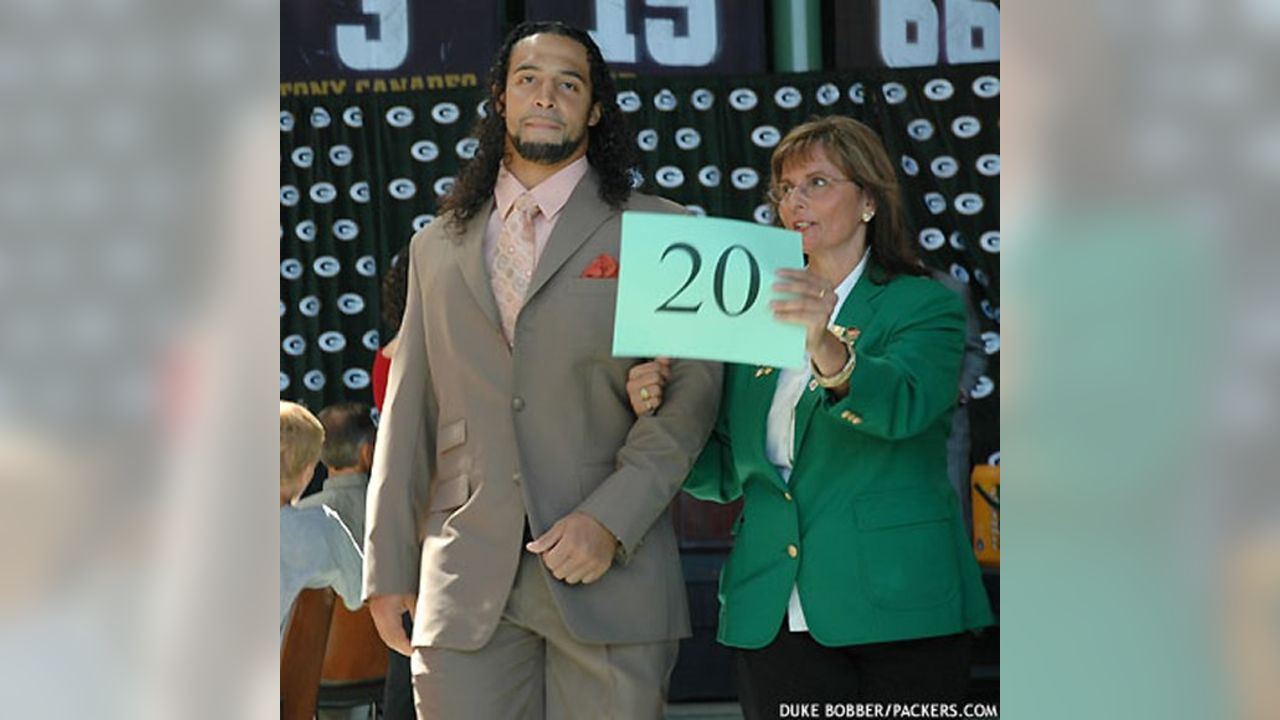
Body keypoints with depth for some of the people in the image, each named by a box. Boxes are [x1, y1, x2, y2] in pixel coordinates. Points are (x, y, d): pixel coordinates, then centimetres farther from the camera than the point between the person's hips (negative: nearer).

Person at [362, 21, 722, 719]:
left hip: (611, 571, -2)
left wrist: (611, 520, -12)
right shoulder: (438, 246, 19)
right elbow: (409, 413, 17)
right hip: (465, 583, 2)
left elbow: (693, 390, 0)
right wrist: (388, 564, 11)